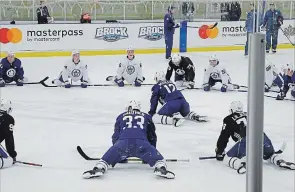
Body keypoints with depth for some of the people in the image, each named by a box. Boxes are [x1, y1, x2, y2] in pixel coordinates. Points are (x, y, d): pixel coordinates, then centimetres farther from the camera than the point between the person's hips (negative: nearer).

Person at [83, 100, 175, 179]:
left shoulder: (121, 117, 33)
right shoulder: (146, 117, 33)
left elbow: (115, 136, 31)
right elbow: (152, 137, 34)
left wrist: (119, 156, 41)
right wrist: (149, 154, 43)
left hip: (123, 142, 1)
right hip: (141, 143, 0)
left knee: (107, 158, 13)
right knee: (157, 158, 9)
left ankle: (98, 169, -17)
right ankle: (160, 168, -23)